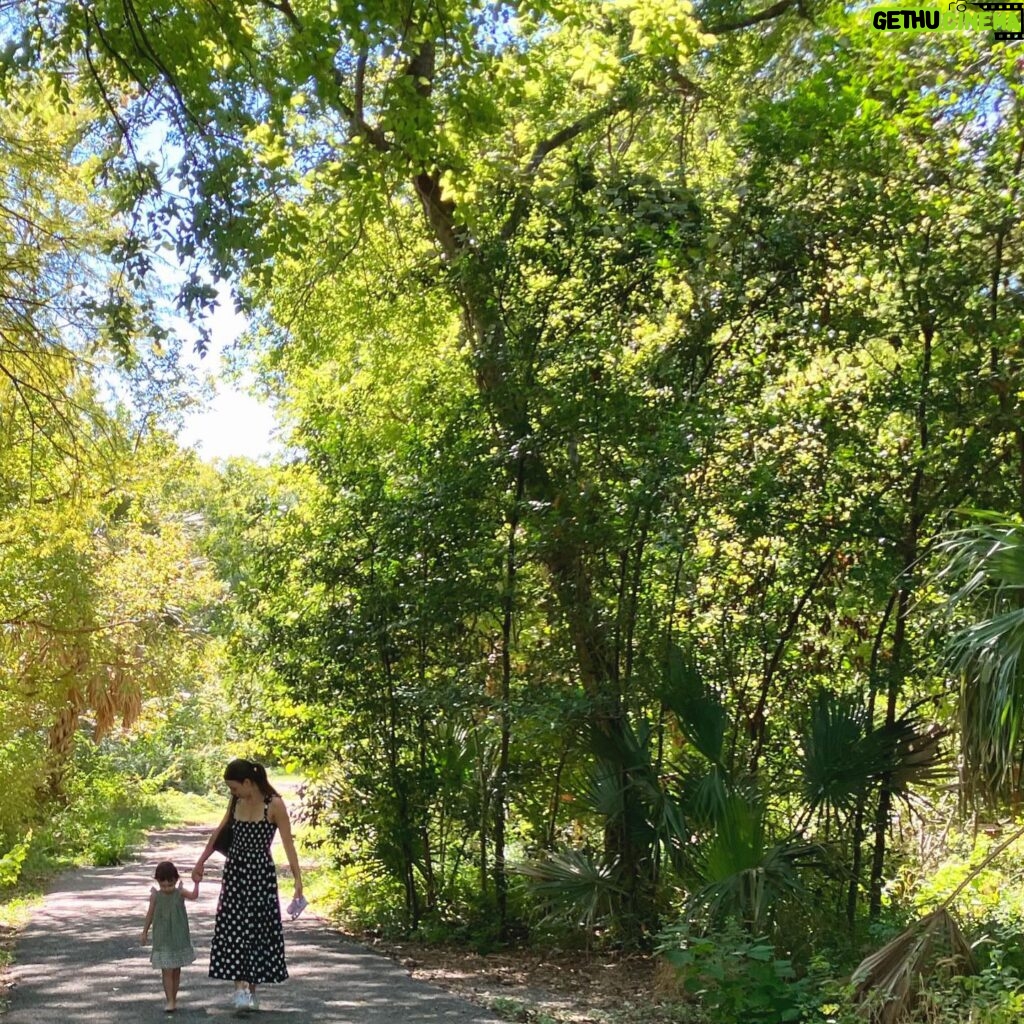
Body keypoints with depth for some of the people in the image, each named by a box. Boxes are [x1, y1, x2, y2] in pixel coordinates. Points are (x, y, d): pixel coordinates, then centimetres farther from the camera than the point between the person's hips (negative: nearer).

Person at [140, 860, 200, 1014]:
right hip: (162, 940, -1)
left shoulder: (179, 893, -7)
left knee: (176, 971, 11)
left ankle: (174, 999, 23)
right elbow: (150, 914, 4)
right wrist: (145, 932, 10)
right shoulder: (155, 896, -7)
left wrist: (196, 882, -39)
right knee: (167, 971, -6)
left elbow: (193, 896, -25)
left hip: (179, 938, 1)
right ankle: (170, 1001, -5)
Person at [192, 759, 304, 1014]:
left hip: (260, 873, -5)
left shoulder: (274, 805, -12)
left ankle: (250, 989, 10)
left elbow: (288, 844, -12)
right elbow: (219, 834, 18)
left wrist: (297, 879, -17)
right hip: (234, 870, 5)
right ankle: (241, 987, -5)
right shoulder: (236, 803, 4)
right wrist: (200, 863, 23)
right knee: (234, 928, -4)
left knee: (258, 929, 0)